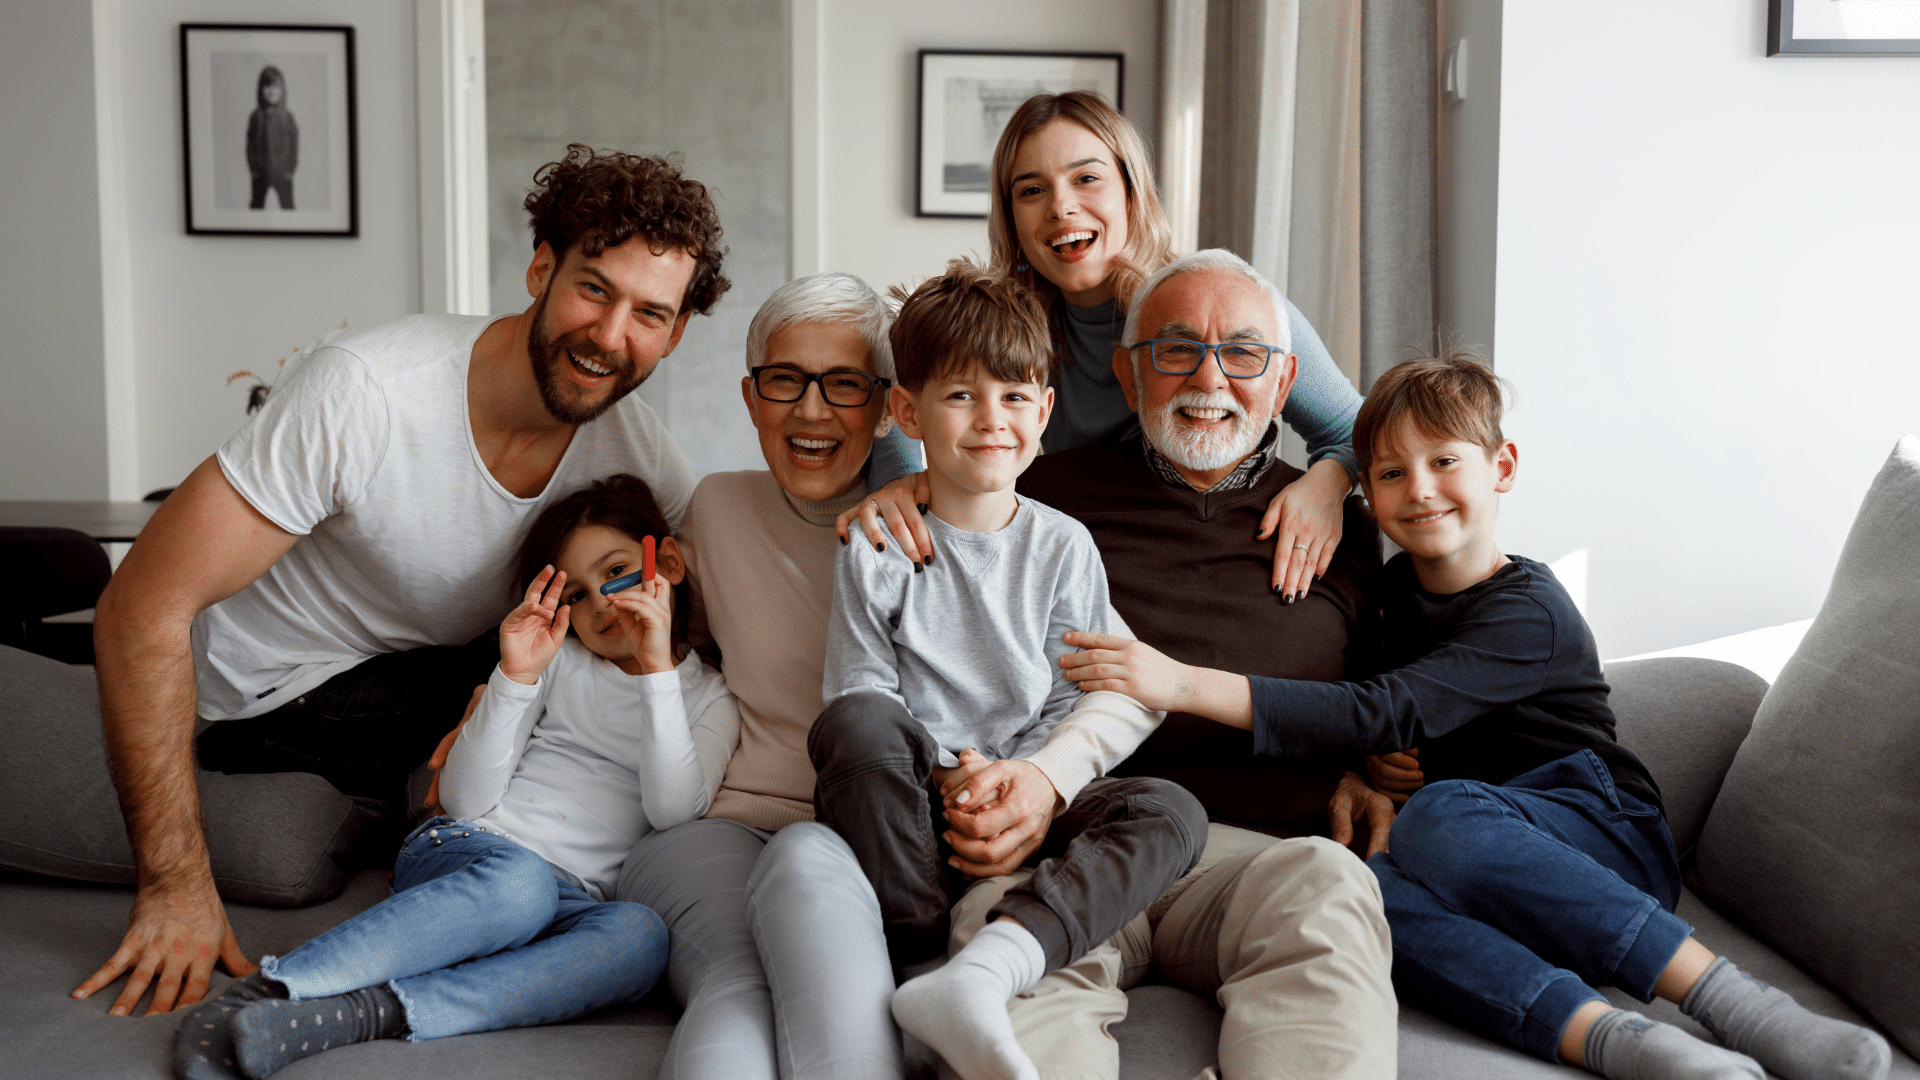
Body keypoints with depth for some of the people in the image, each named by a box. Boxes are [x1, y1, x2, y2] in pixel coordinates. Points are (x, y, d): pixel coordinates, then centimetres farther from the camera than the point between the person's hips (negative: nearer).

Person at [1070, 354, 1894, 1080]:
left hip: (1609, 837, -5)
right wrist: (1362, 777, -3)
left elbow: (1392, 715, -25)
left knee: (1440, 815, -37)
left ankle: (1728, 999, -35)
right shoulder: (1394, 593, 13)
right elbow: (1383, 733, 22)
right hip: (1495, 873, 5)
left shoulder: (1529, 613, -12)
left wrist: (1186, 683, -31)